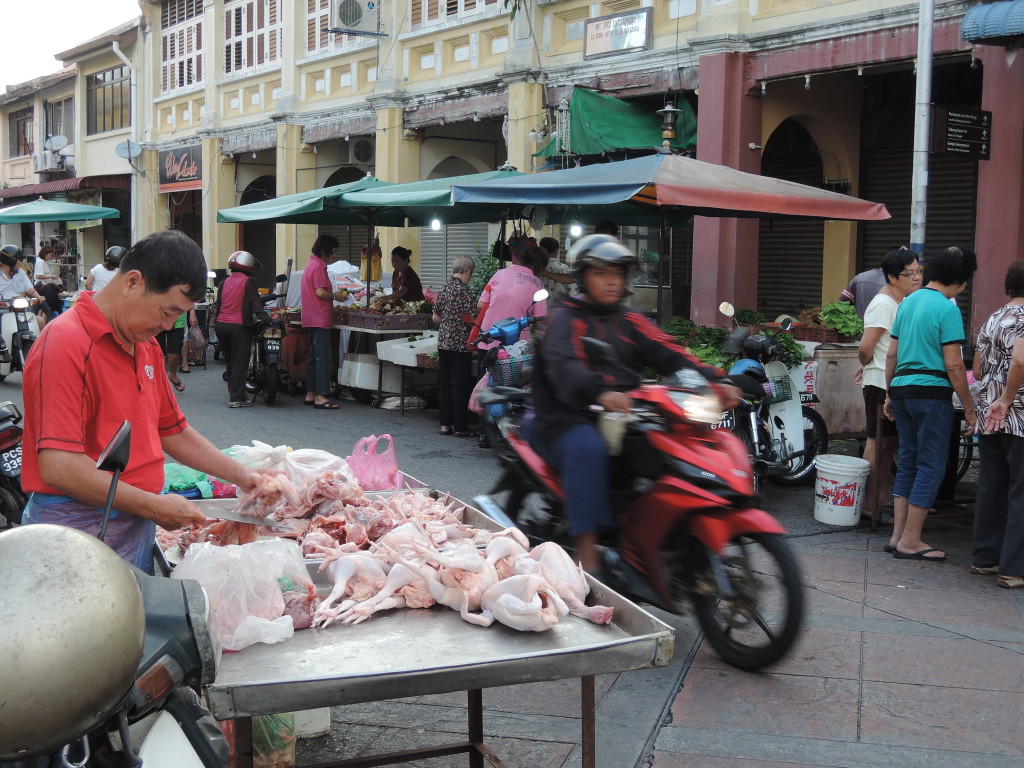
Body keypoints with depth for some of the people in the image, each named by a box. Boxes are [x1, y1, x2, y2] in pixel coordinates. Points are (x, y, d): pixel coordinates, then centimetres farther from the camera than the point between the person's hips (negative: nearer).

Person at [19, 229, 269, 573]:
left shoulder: (146, 345, 12)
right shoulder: (67, 344, -18)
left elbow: (173, 431, 21)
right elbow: (58, 467, -25)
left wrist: (240, 475, 11)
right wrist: (155, 506, -20)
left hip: (137, 529, 9)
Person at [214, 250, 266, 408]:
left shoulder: (225, 282, 11)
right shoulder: (248, 282, -6)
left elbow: (217, 304, 17)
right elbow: (255, 302, -14)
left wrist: (216, 319, 27)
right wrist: (261, 317, -11)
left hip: (221, 324, 6)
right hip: (239, 326, -6)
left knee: (230, 361, 18)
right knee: (240, 363, -2)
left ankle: (233, 393, 25)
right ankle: (237, 398, -4)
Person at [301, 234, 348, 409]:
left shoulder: (311, 265, 18)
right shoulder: (318, 267, -14)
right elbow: (320, 292, -20)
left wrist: (333, 295, 14)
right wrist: (336, 296, -5)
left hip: (312, 320, 11)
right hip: (320, 319, -11)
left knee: (314, 357, 13)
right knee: (324, 358, -9)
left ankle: (310, 394, 16)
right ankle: (320, 397, -10)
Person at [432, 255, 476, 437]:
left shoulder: (444, 289, 8)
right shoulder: (463, 291, -13)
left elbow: (436, 317, 13)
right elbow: (470, 319, -15)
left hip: (443, 342, 7)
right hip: (460, 344, -7)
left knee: (445, 383, 11)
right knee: (460, 384, -1)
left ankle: (445, 424, 15)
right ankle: (460, 427, 3)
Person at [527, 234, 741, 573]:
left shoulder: (629, 320, 18)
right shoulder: (566, 318, -1)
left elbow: (668, 353, 3)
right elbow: (563, 365, -22)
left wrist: (713, 380, -15)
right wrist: (600, 392, -43)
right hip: (567, 417, -6)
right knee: (588, 450, -37)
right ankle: (587, 553, -35)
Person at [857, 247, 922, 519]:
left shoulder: (904, 301, 14)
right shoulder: (883, 304, -16)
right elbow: (865, 347, -20)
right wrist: (866, 364, -2)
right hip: (881, 382, -9)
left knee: (890, 441, 14)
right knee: (878, 442, -5)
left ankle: (882, 497, 23)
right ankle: (870, 504, 1)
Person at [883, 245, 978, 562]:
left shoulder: (908, 302, 12)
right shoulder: (947, 309, -12)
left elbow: (891, 354, 15)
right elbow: (953, 365, -14)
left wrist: (890, 395, 22)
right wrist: (969, 409, -8)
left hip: (902, 389, 8)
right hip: (932, 393, -8)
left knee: (908, 463, 14)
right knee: (931, 467, 0)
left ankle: (898, 535, 16)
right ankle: (910, 542, 2)